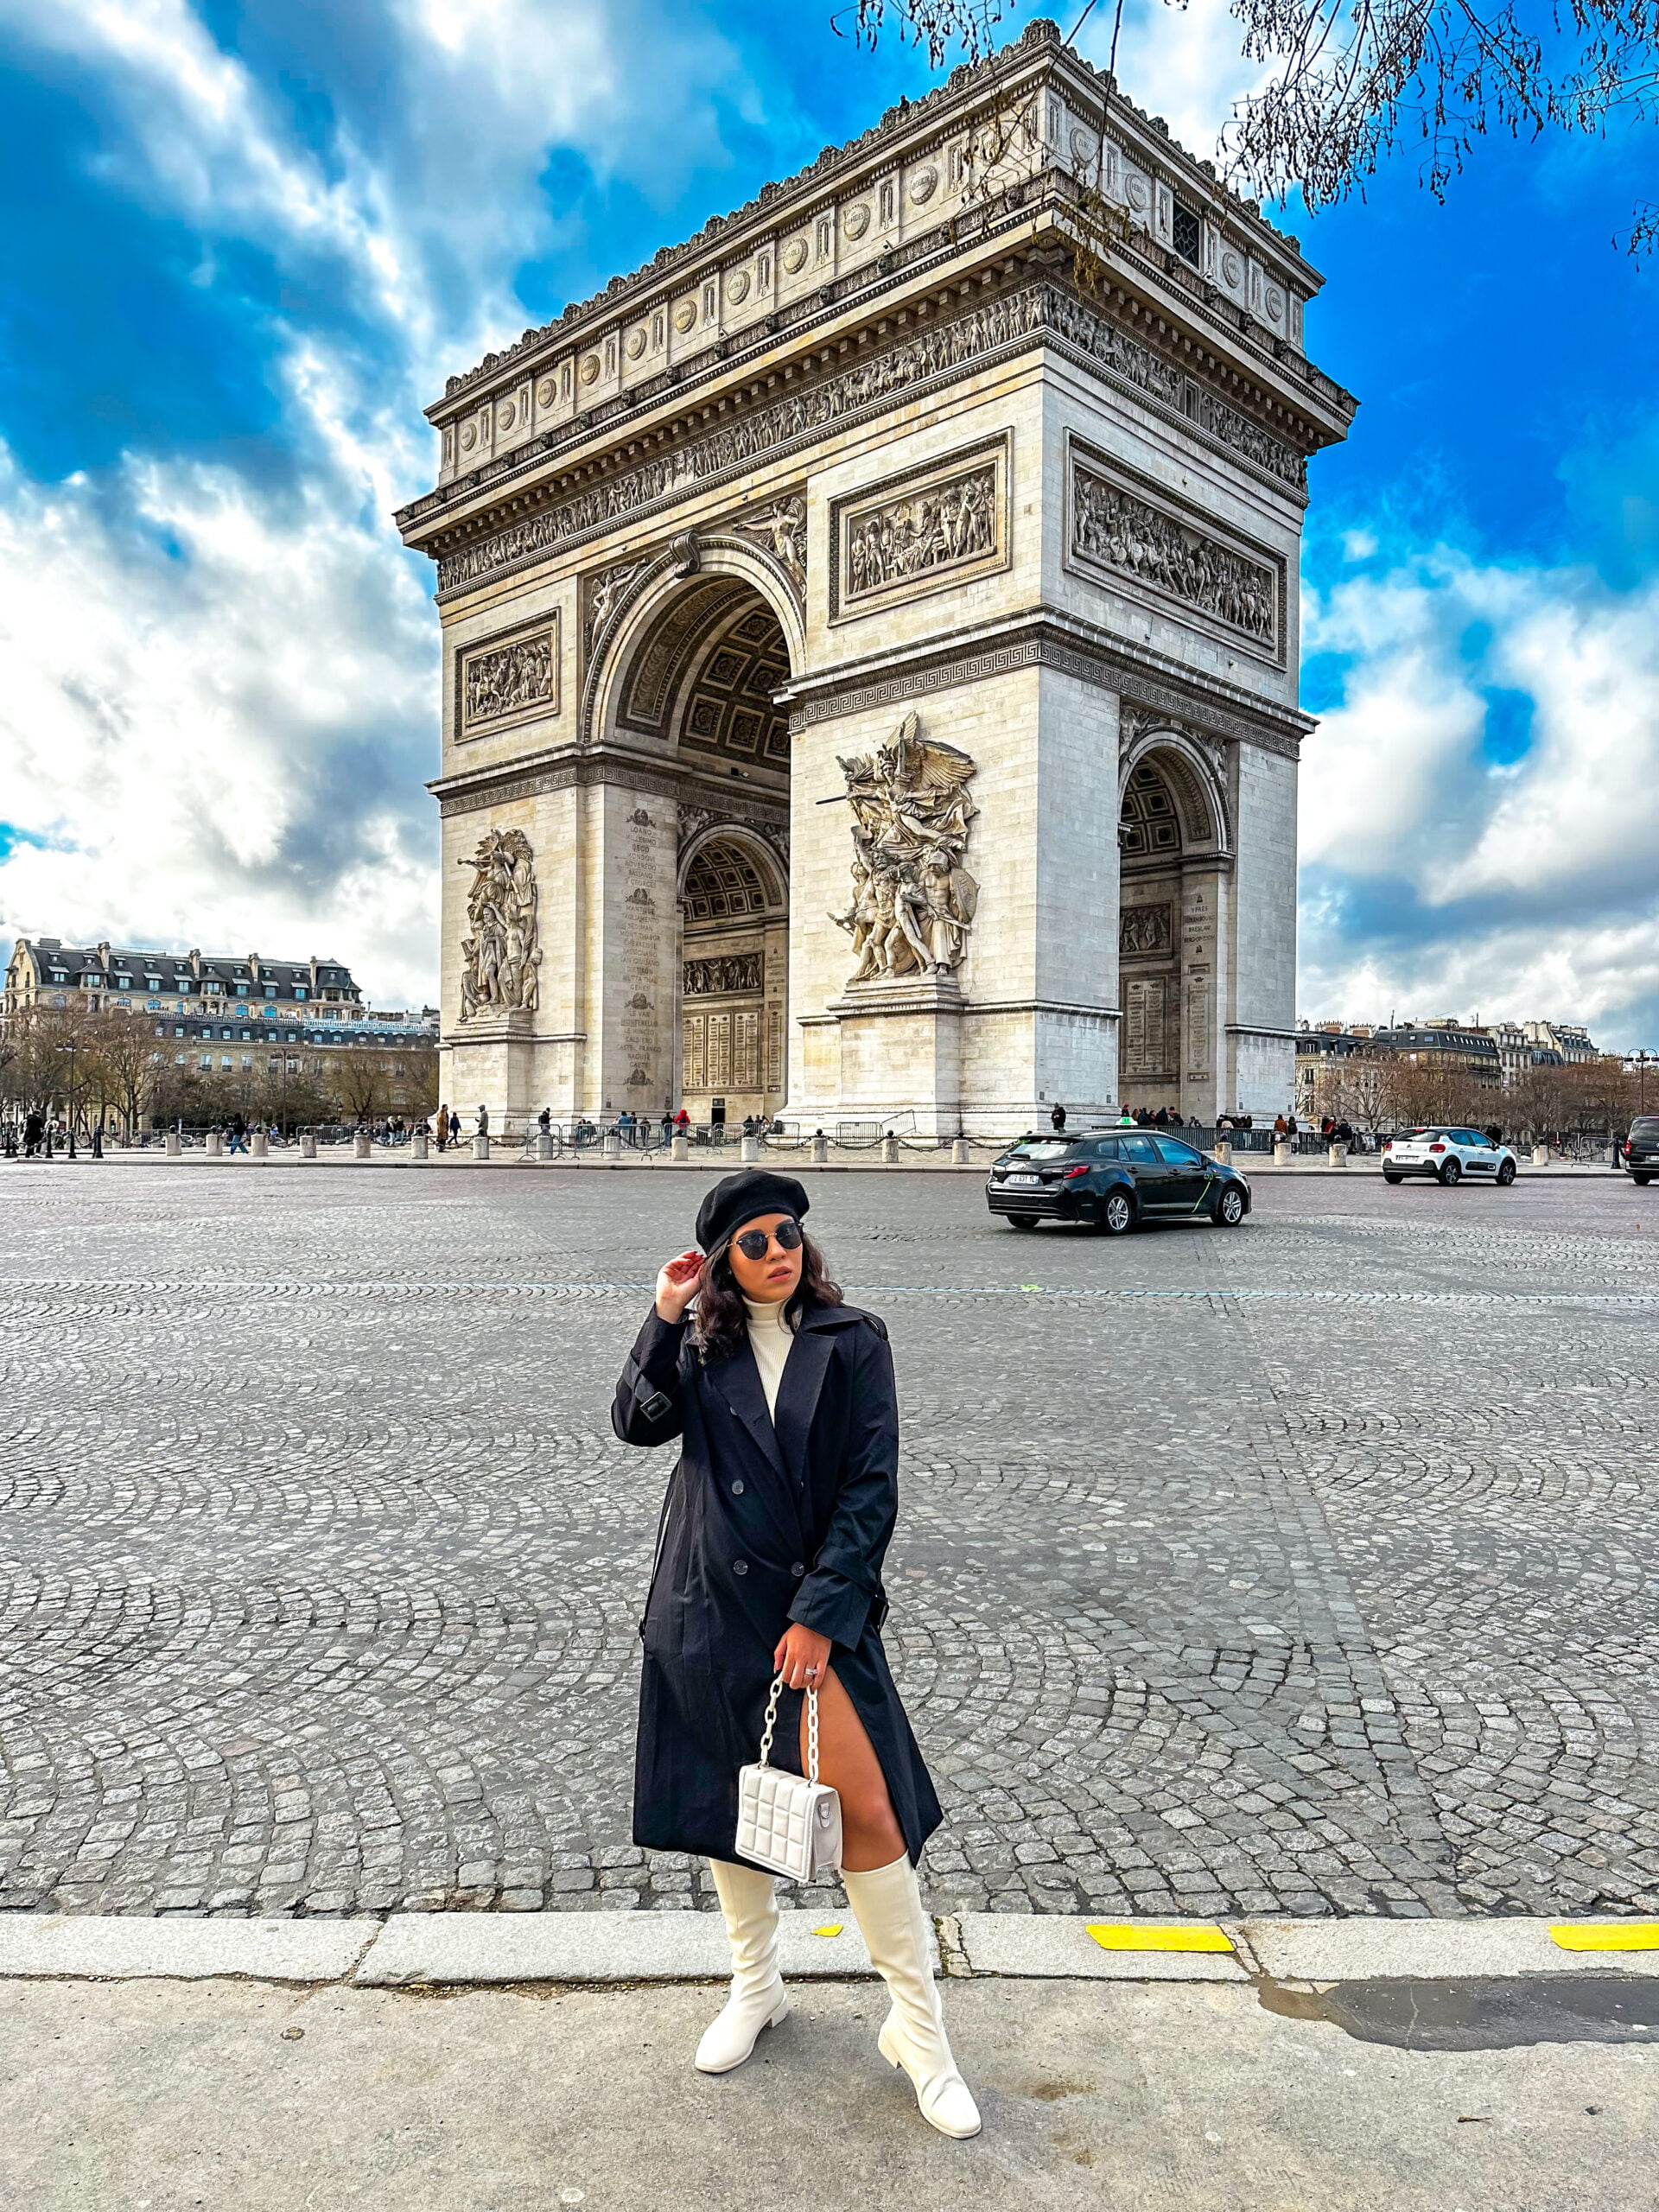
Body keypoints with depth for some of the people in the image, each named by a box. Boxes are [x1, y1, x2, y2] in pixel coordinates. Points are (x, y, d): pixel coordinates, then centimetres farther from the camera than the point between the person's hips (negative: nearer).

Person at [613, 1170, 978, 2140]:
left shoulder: (854, 1341, -5)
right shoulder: (703, 1345, 3)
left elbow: (872, 1490, -8)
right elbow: (640, 1421, -13)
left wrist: (820, 1615, -12)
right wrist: (665, 1318, -21)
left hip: (815, 1606, -3)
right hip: (709, 1609, 3)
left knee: (866, 1808, -7)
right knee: (728, 1800, 16)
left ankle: (918, 2024, 13)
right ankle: (756, 1987, 39)